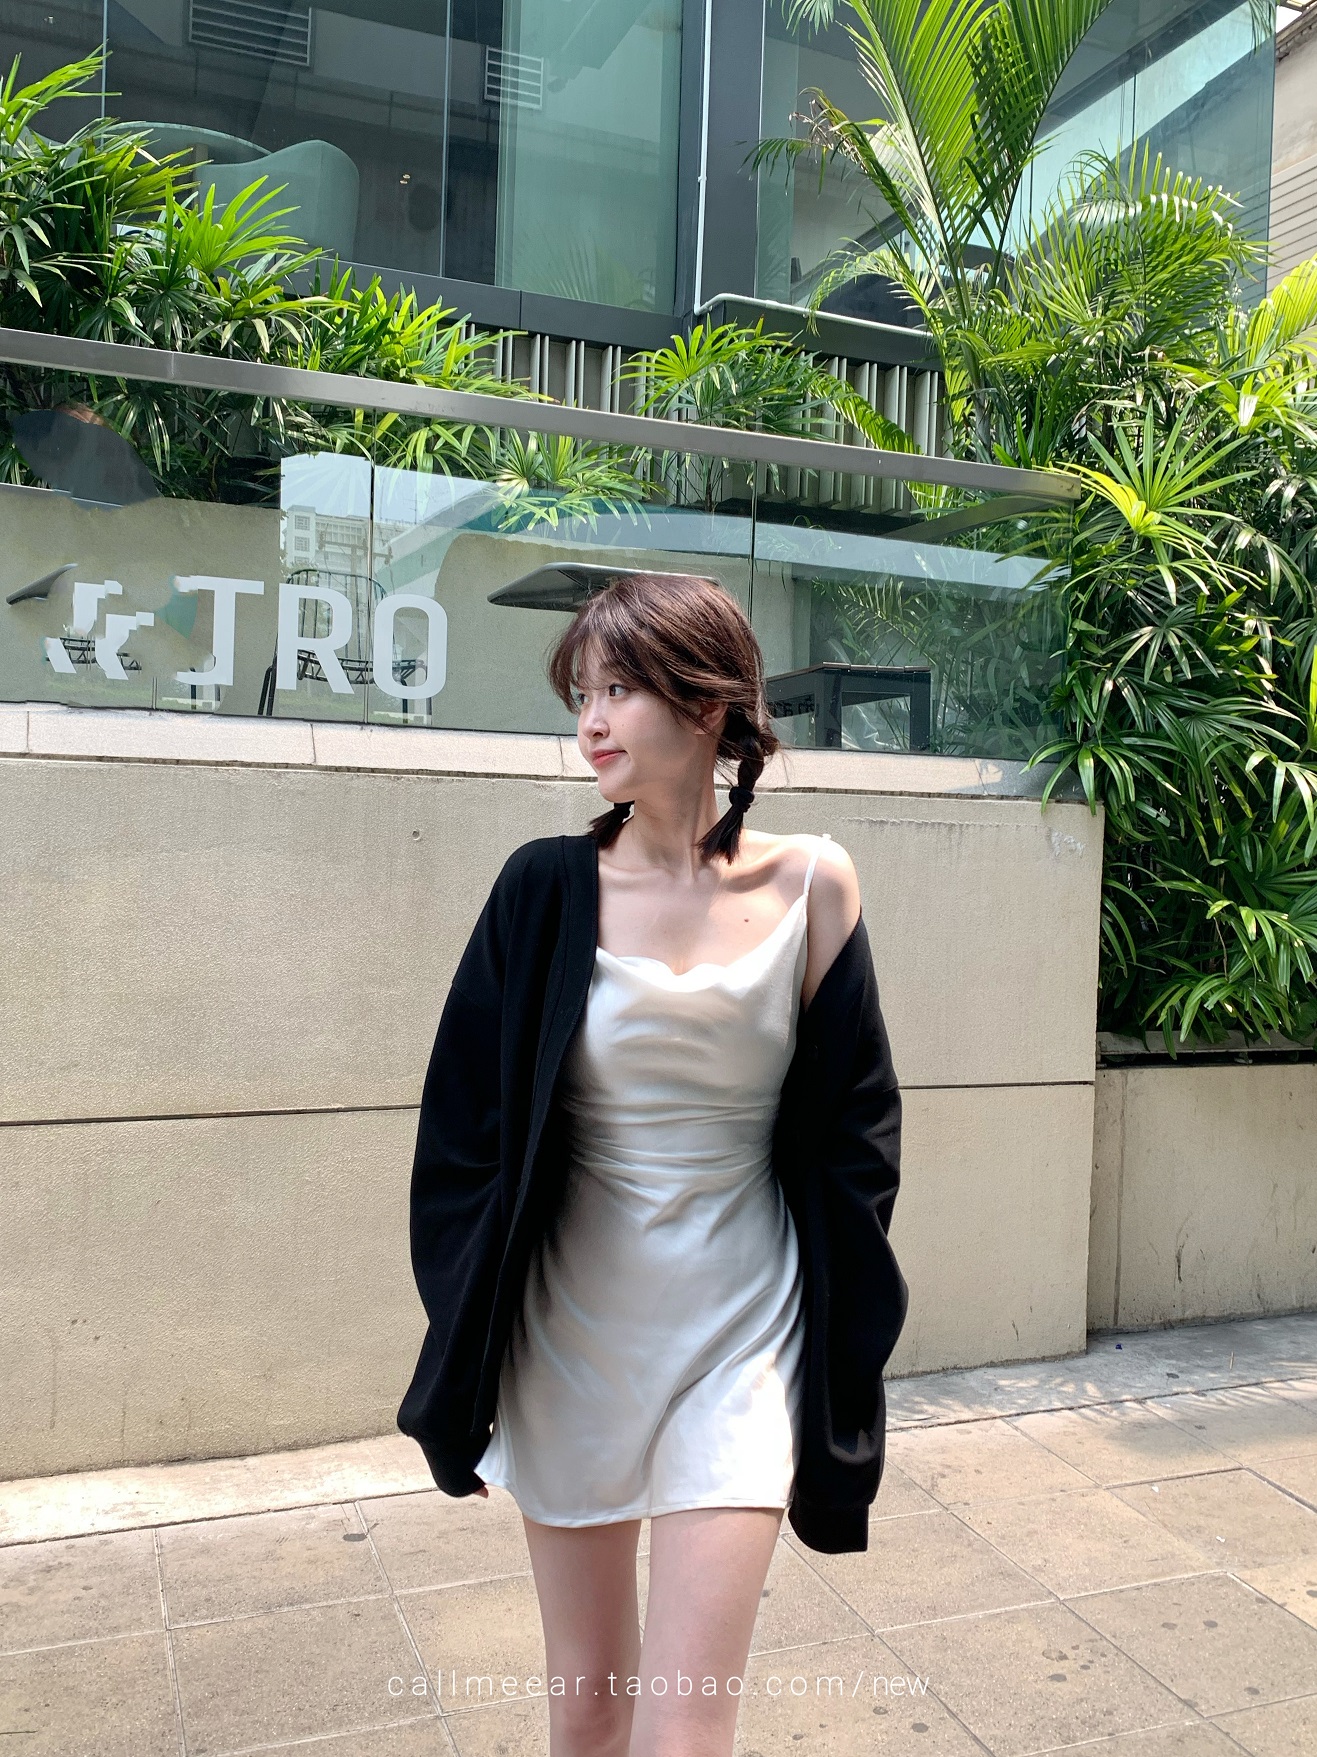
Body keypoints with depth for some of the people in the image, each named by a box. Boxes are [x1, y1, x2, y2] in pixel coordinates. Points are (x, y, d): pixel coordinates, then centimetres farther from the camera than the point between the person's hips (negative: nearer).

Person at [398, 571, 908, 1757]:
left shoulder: (813, 886, -6)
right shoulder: (549, 890, -7)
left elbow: (853, 1130, 2)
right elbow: (465, 1129, -1)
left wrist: (839, 1354, 3)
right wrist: (468, 1362, 1)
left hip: (738, 1338, -1)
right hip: (570, 1332, 1)